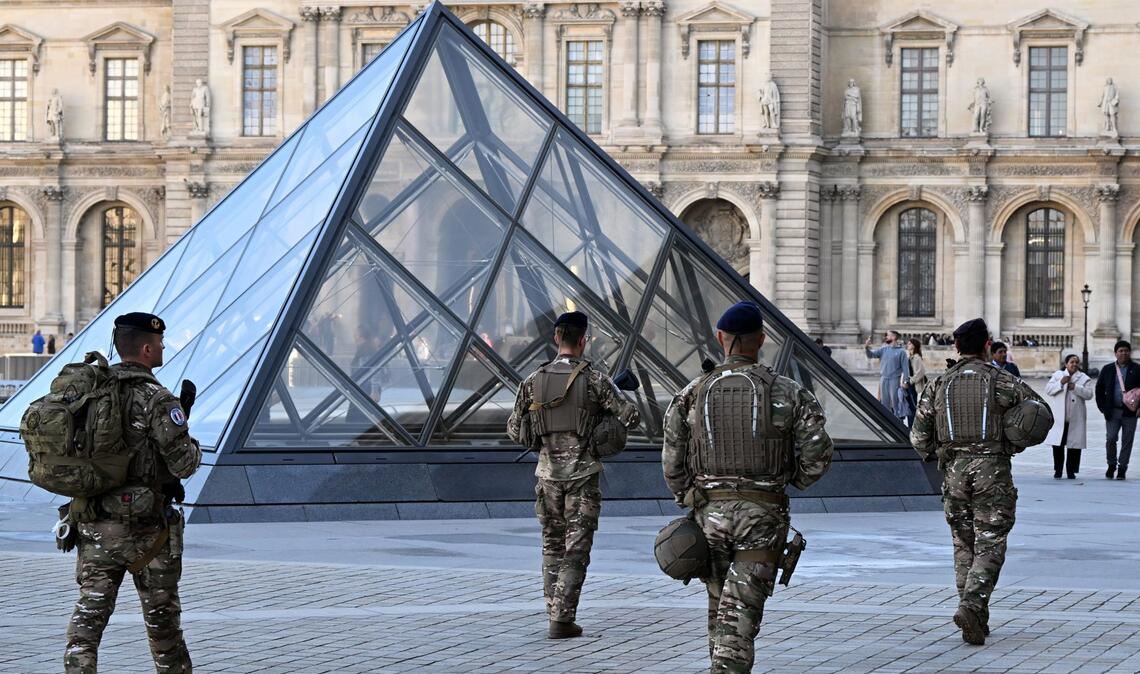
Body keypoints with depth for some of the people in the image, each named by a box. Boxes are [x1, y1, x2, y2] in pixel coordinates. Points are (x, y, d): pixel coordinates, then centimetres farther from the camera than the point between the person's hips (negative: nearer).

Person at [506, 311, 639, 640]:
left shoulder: (533, 382, 1)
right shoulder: (594, 380, -8)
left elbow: (515, 431, 6)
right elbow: (631, 416, -10)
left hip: (548, 473, 3)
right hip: (583, 474, -3)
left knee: (552, 546, 16)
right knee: (575, 550, 0)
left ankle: (555, 612, 15)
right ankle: (562, 620, -6)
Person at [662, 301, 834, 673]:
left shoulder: (692, 394, 1)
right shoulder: (788, 393, -2)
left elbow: (673, 463, 1)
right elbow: (818, 453, -7)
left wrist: (688, 501, 17)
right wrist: (795, 479, 13)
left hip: (710, 512, 2)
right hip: (763, 514, -2)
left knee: (719, 605, 19)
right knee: (741, 613, -4)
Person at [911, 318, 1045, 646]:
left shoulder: (939, 385, 7)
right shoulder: (1001, 380, -1)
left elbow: (918, 436, 6)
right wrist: (1015, 442, 14)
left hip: (954, 471, 3)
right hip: (992, 470, -3)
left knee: (964, 545, 12)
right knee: (990, 545, -2)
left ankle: (976, 620, 12)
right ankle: (972, 604, -22)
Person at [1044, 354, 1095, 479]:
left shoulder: (1084, 378, 8)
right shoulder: (1057, 375, 11)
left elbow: (1089, 394, -5)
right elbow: (1048, 389, 1)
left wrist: (1075, 387, -16)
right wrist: (1061, 383, -13)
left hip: (1076, 418, 0)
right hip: (1059, 417, 0)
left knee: (1074, 445, 0)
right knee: (1058, 444, 0)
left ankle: (1071, 470, 8)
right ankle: (1058, 470, 8)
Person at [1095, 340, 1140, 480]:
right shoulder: (1107, 370, 9)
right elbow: (1099, 389, 12)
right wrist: (1103, 407, 3)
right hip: (1113, 412, 1)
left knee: (1127, 441, 2)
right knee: (1110, 439, -7)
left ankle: (1122, 468, 11)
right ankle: (1111, 464, 13)